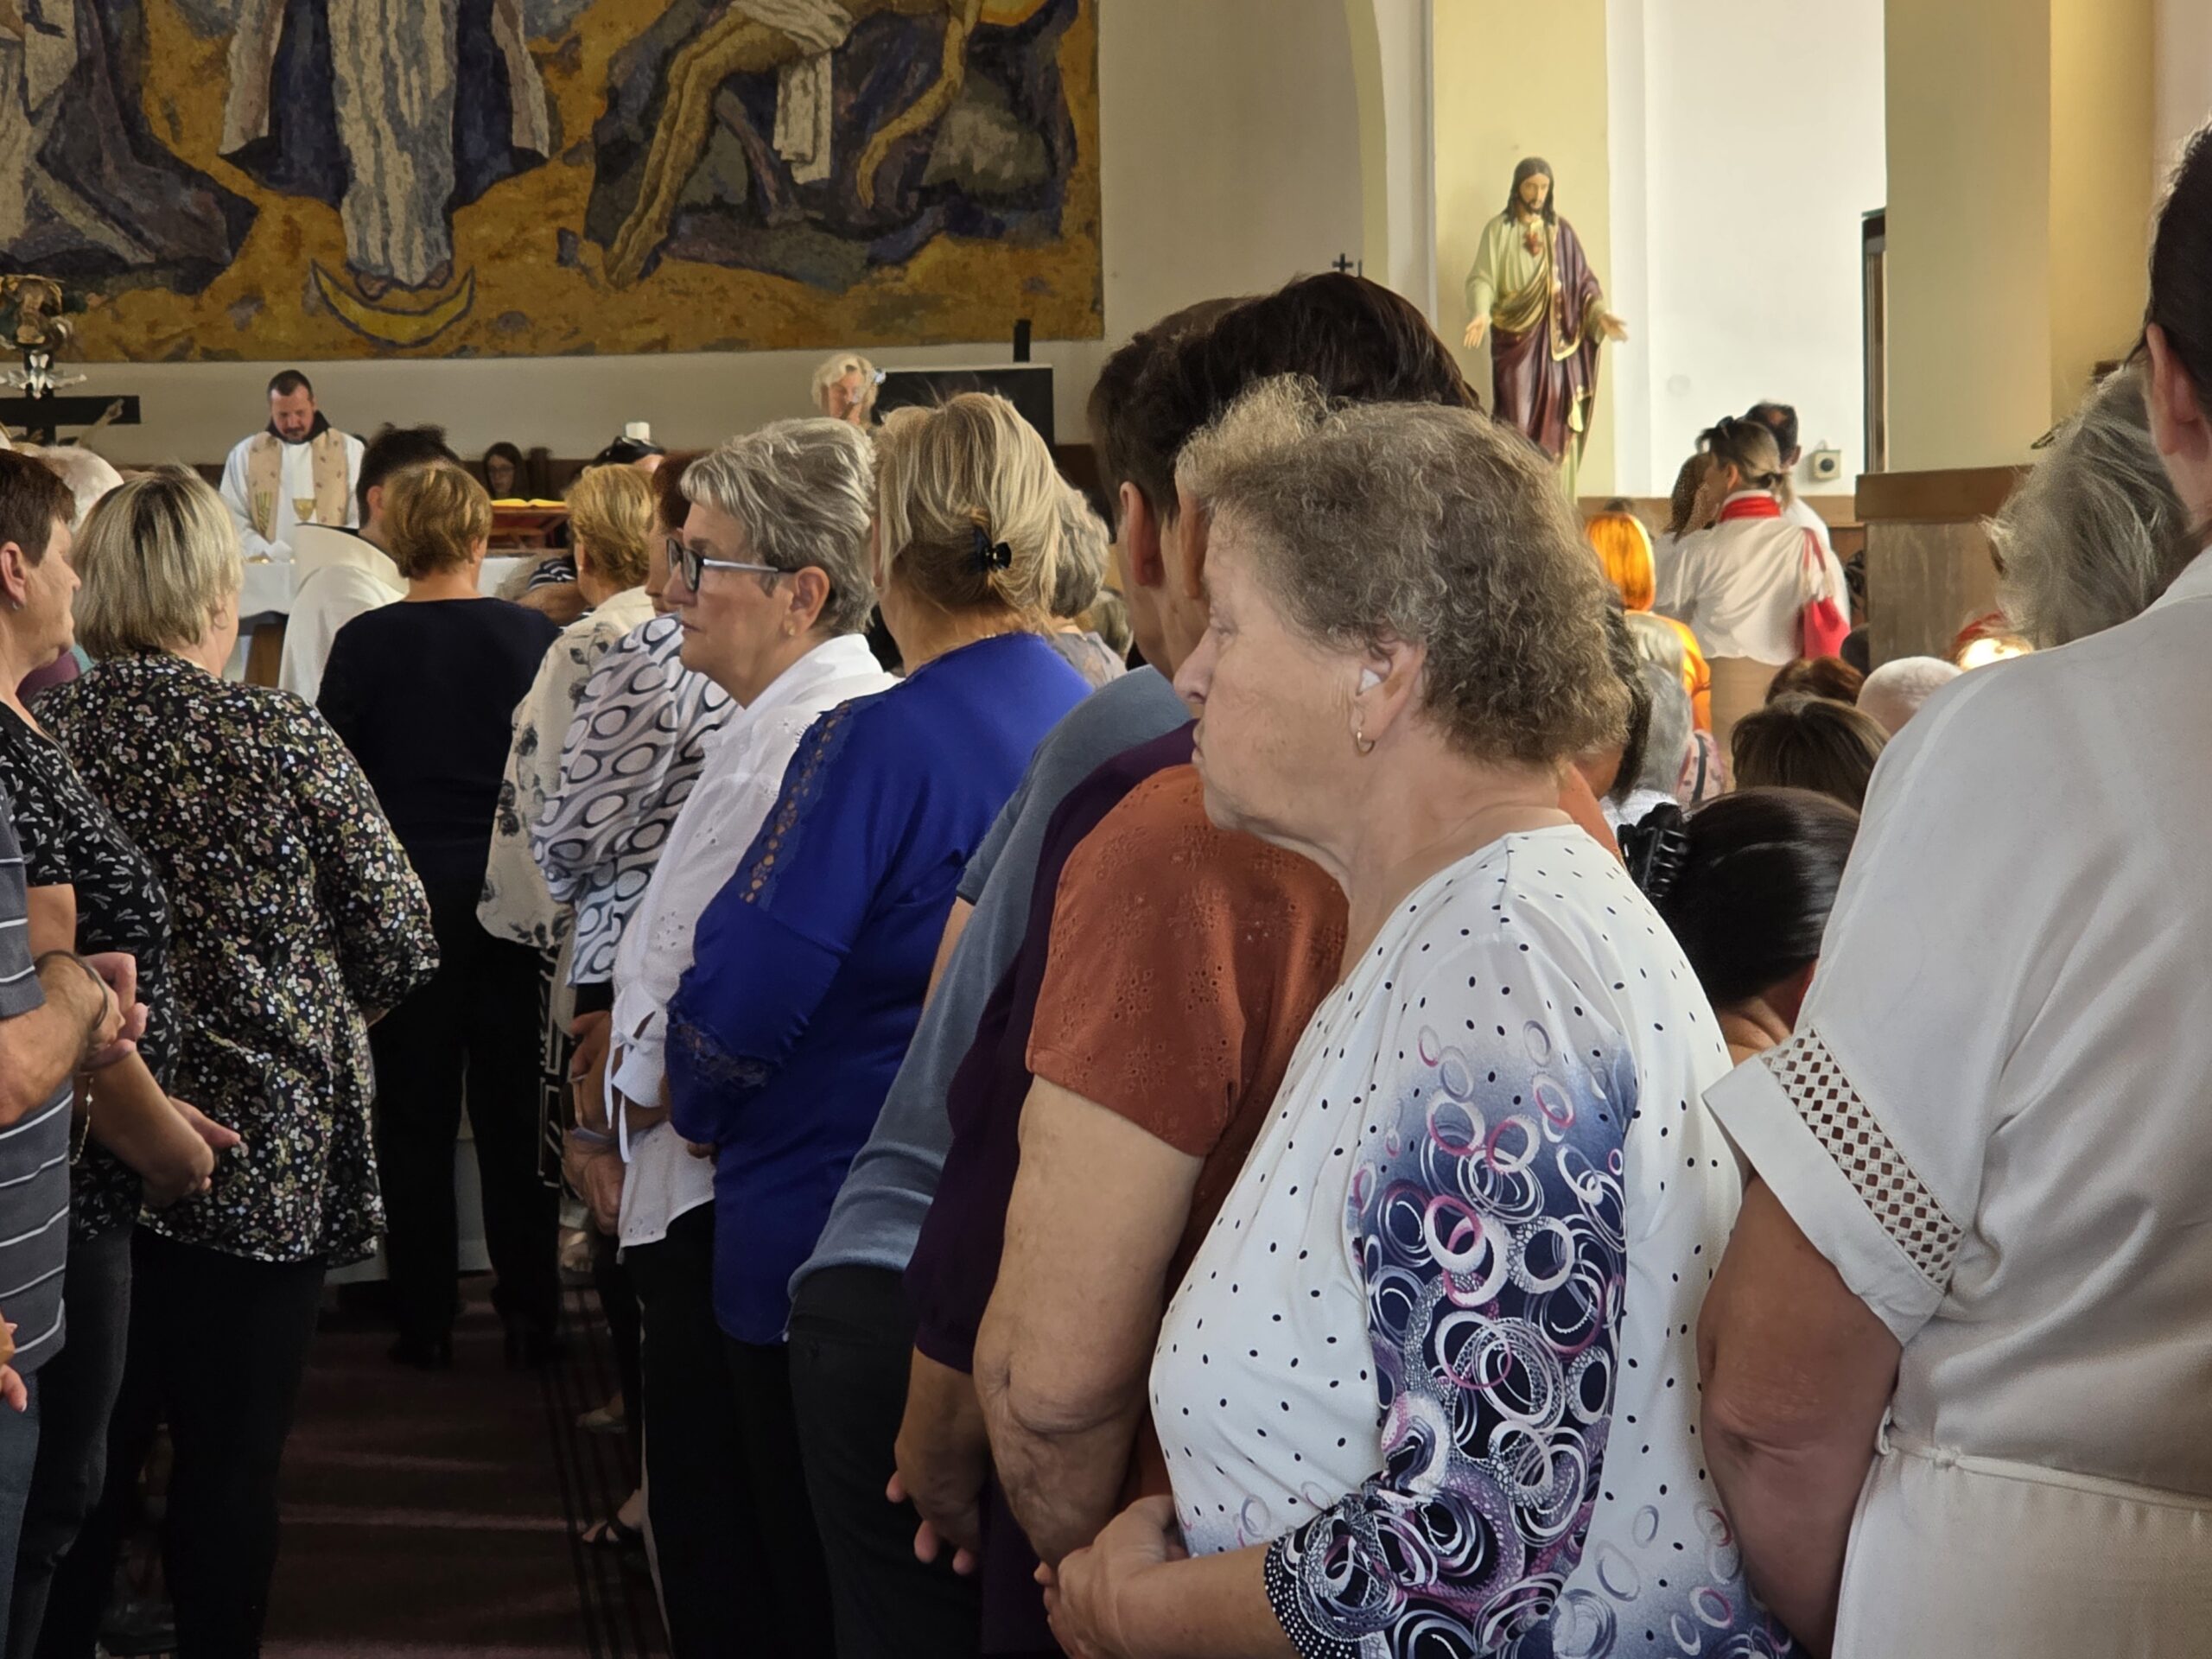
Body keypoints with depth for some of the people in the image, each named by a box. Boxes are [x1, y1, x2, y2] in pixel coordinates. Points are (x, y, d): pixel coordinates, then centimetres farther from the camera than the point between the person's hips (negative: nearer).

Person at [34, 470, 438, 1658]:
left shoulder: (39, 736, -5)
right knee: (231, 1457, 9)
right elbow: (400, 941, -8)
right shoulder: (282, 737, -12)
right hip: (261, 1147, -3)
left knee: (89, 1452, 14)